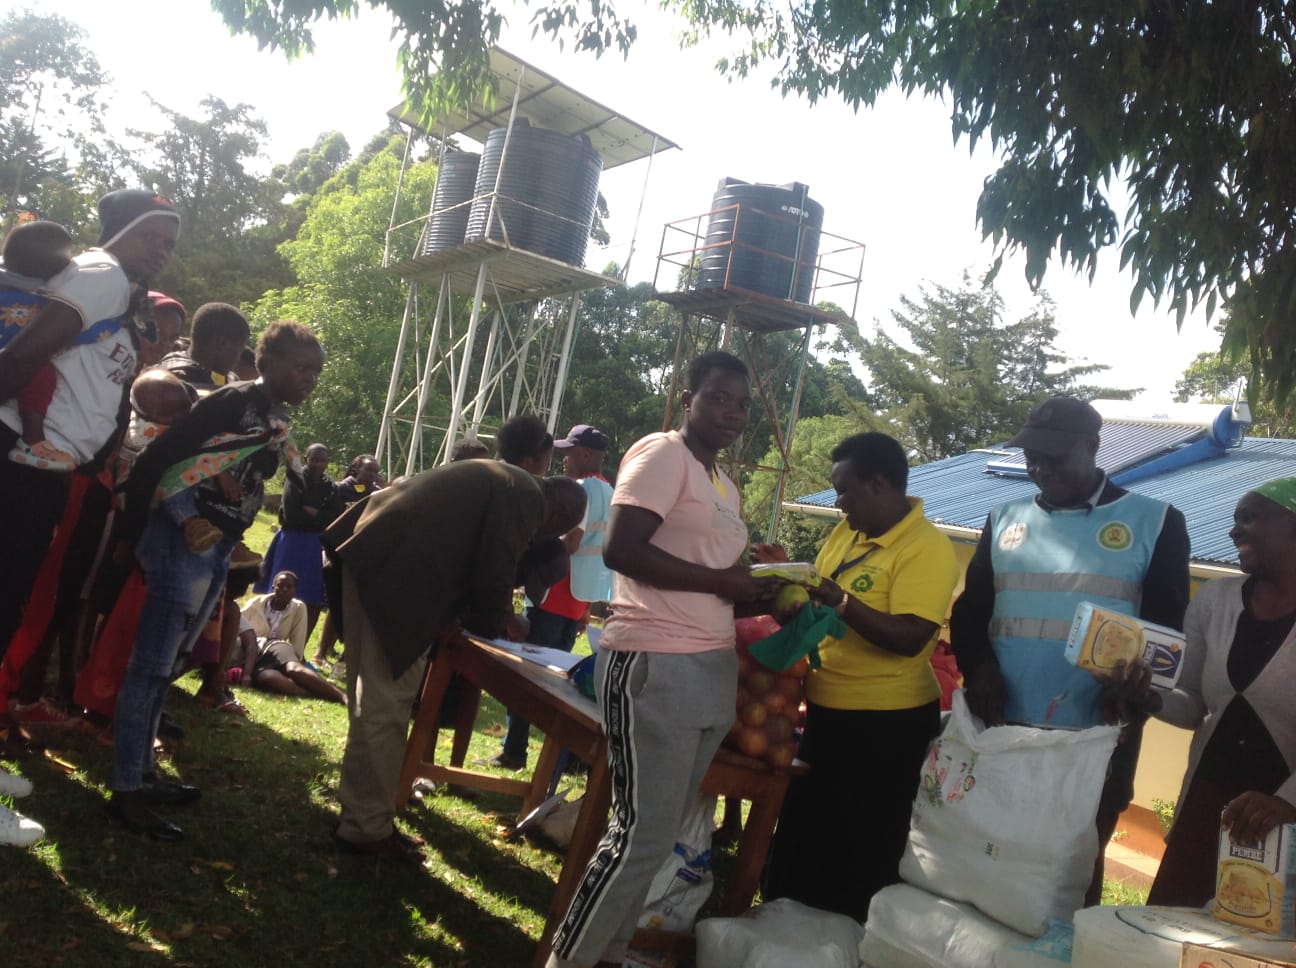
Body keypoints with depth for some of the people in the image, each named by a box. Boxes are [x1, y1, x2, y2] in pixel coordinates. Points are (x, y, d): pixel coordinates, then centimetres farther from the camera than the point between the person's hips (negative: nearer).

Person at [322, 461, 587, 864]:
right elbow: (493, 577, -10)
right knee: (386, 704, -2)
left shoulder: (500, 481, 24)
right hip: (395, 573, -11)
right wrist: (494, 624, 8)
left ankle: (360, 810, 29)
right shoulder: (526, 498, -6)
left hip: (375, 556, 11)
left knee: (373, 698, 18)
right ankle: (368, 828, 7)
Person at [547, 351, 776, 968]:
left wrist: (756, 588, 3)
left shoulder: (724, 485, 20)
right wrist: (722, 581, -16)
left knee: (659, 832, 13)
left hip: (712, 669, 9)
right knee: (643, 832, -5)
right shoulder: (661, 454, -7)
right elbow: (620, 549, -20)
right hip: (655, 667, -9)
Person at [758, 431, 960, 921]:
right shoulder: (846, 532, 7)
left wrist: (841, 601, -31)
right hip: (828, 711, 9)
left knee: (862, 852, 8)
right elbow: (819, 602, 17)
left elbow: (909, 638, -28)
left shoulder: (927, 548, -19)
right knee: (803, 831, 21)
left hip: (887, 724, -9)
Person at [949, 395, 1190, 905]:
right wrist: (979, 667, -9)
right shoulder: (1004, 520, 10)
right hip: (1001, 731, 3)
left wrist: (1137, 685, -20)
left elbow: (1168, 626, -1)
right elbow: (969, 611, 11)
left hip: (1096, 741, -2)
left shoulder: (1155, 522, 1)